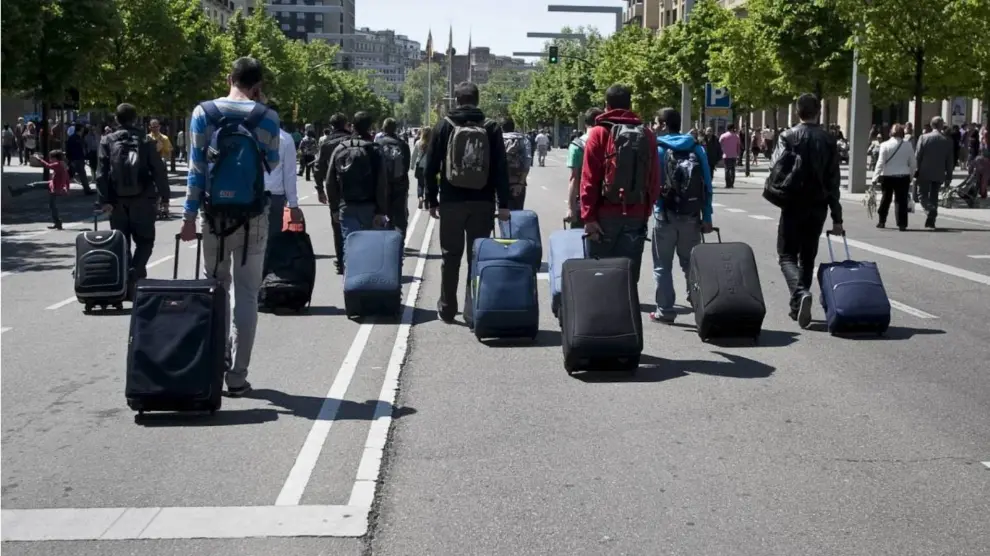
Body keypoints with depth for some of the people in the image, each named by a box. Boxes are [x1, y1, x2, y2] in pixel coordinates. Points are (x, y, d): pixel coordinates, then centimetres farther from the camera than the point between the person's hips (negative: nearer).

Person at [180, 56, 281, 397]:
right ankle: (237, 376, 2)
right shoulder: (267, 118, -4)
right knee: (247, 296, 4)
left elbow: (196, 167, -4)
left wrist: (190, 216, 0)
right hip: (253, 218, -1)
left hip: (214, 215, 1)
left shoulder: (203, 113, -1)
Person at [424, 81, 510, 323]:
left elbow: (431, 167, 0)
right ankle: (473, 310, 3)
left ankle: (447, 309, 16)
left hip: (451, 202, 0)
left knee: (450, 257, 10)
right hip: (482, 203, 0)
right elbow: (501, 169, -2)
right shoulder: (490, 127, 1)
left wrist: (431, 200, 7)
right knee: (478, 257, 5)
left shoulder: (444, 126, 0)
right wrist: (503, 204, 0)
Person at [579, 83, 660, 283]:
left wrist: (588, 215, -8)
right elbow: (654, 179, 4)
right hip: (636, 214, 2)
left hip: (606, 213, -2)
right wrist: (646, 210, 13)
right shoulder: (647, 134, 5)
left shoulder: (599, 133, -3)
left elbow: (589, 178, -9)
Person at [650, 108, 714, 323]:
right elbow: (707, 185, 2)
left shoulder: (657, 149, -5)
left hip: (665, 214, -3)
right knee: (691, 262, 17)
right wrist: (707, 218, 5)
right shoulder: (697, 148, 4)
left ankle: (665, 310, 6)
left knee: (663, 265, 7)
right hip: (692, 215, 3)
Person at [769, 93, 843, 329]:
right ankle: (798, 306, 18)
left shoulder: (788, 137, -7)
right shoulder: (828, 140, 2)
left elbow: (776, 168, -15)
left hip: (794, 206, -3)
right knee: (808, 256, 14)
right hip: (818, 206, 3)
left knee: (787, 255, 2)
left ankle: (800, 293, -24)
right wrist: (836, 217, 6)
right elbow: (834, 180, 3)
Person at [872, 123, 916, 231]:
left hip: (887, 176, 0)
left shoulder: (885, 145, -7)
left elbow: (880, 163, -10)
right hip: (903, 177, 0)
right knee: (901, 200, 1)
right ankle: (902, 224, -5)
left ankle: (881, 221, 22)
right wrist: (910, 175, 14)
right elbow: (913, 163, 2)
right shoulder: (907, 145, -1)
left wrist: (875, 177, -8)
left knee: (885, 198, 15)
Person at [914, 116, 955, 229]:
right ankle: (931, 222, 11)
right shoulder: (948, 140, -1)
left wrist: (916, 171, 2)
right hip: (939, 174, 2)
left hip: (925, 173, -2)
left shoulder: (924, 138, -8)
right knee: (934, 197, 12)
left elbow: (918, 156, -7)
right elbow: (950, 161, 2)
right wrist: (949, 176, 10)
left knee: (923, 195, 5)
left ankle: (930, 210, -23)